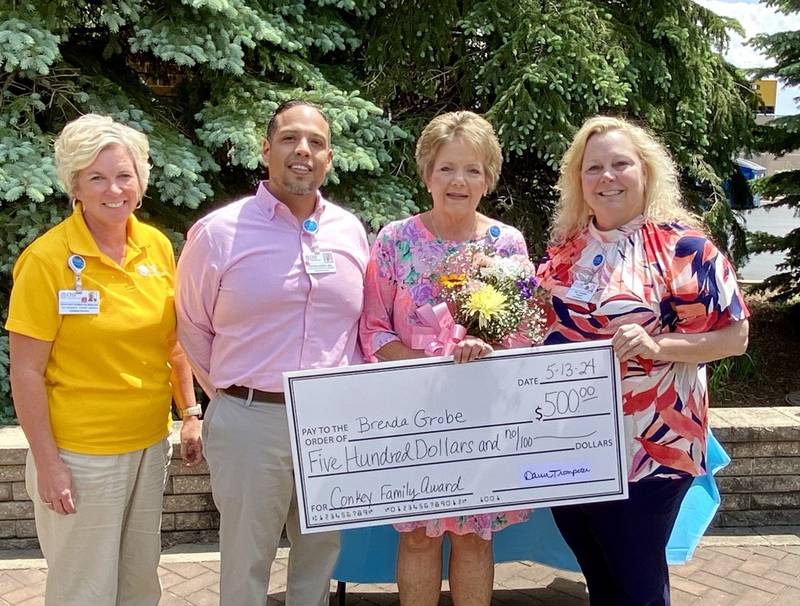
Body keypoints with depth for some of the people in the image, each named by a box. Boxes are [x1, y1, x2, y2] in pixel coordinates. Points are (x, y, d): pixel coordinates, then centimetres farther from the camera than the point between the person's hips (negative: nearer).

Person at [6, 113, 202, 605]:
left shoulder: (158, 246, 1)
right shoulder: (47, 258, -15)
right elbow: (27, 371, -13)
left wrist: (190, 414, 10)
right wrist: (47, 463, -13)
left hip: (151, 443, 5)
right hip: (79, 454, -5)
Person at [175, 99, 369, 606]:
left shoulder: (351, 231, 5)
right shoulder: (218, 232, -5)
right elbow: (193, 328, 4)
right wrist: (232, 393, 6)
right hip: (250, 422, -3)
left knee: (321, 555, 19)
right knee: (246, 563, 12)